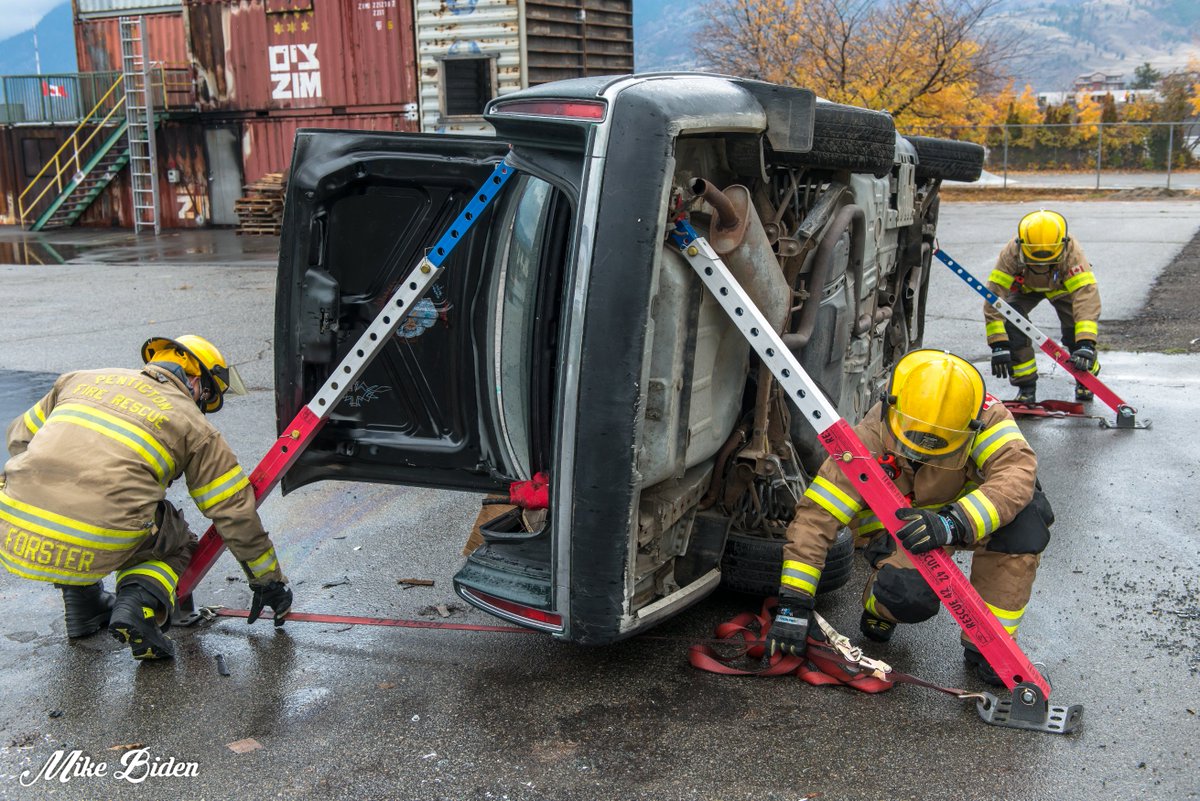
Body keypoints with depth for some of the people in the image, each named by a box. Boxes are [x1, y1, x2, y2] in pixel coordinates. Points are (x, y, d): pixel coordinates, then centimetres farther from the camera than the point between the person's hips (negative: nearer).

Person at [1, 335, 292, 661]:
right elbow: (237, 514, 14)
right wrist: (270, 582, 24)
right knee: (177, 544, 26)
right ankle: (138, 604, -3)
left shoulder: (81, 379, 22)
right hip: (95, 552, -4)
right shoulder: (195, 427, 12)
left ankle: (82, 603, 27)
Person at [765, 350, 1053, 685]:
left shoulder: (983, 416, -27)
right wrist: (793, 606, -35)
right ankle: (879, 606, 6)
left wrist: (953, 524, -59)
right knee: (910, 595, -35)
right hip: (894, 529, -2)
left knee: (1026, 512, -30)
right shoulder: (869, 441, -30)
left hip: (955, 510, 3)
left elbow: (1017, 470, -42)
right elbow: (816, 516, -31)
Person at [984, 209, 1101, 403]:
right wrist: (998, 345, -46)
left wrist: (1086, 344, -58)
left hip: (1062, 285, 0)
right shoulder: (1011, 254, -40)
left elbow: (1087, 295, -48)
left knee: (1076, 330, -18)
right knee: (1011, 326, -22)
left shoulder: (1072, 253, -41)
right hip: (1024, 286, 0)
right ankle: (1026, 385, -2)